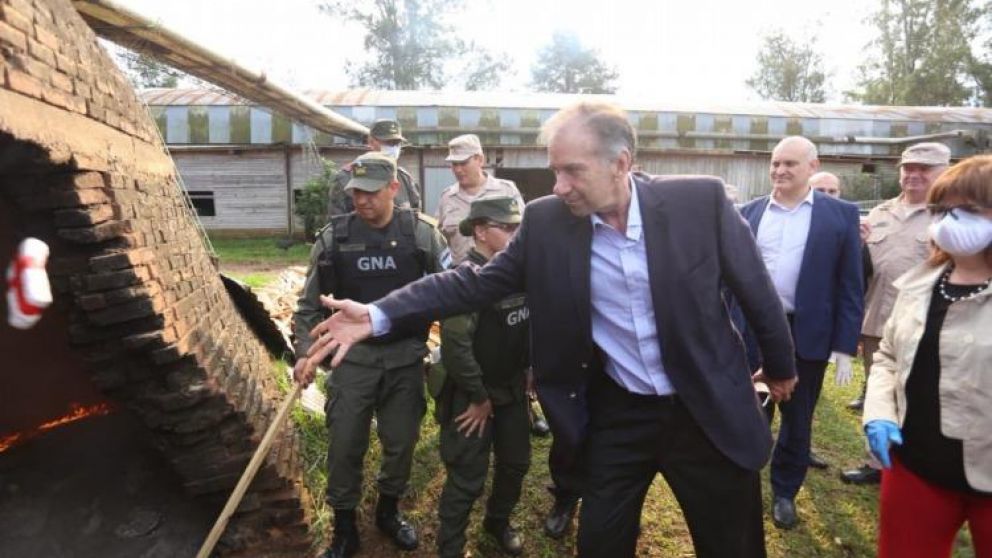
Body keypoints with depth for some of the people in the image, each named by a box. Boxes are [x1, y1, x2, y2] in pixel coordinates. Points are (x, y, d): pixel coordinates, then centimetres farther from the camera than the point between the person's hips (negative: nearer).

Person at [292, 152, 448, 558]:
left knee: (401, 442, 12)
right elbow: (310, 301, 4)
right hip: (352, 355, 0)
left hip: (406, 356, 0)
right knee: (345, 445, 5)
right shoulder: (334, 236, -4)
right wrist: (305, 352, -5)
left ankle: (388, 511, 39)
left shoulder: (421, 233, -7)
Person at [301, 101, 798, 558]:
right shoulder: (546, 221, -10)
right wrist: (379, 314, -14)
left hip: (707, 410, 0)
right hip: (616, 415, 1)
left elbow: (754, 288, -3)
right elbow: (478, 282, -7)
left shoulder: (700, 200, -15)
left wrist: (780, 366, 11)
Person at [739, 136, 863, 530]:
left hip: (808, 335, -1)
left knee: (797, 419, 14)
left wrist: (845, 347, -7)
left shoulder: (841, 214, -2)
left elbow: (850, 286, -3)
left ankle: (785, 491, 34)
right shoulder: (750, 212, 4)